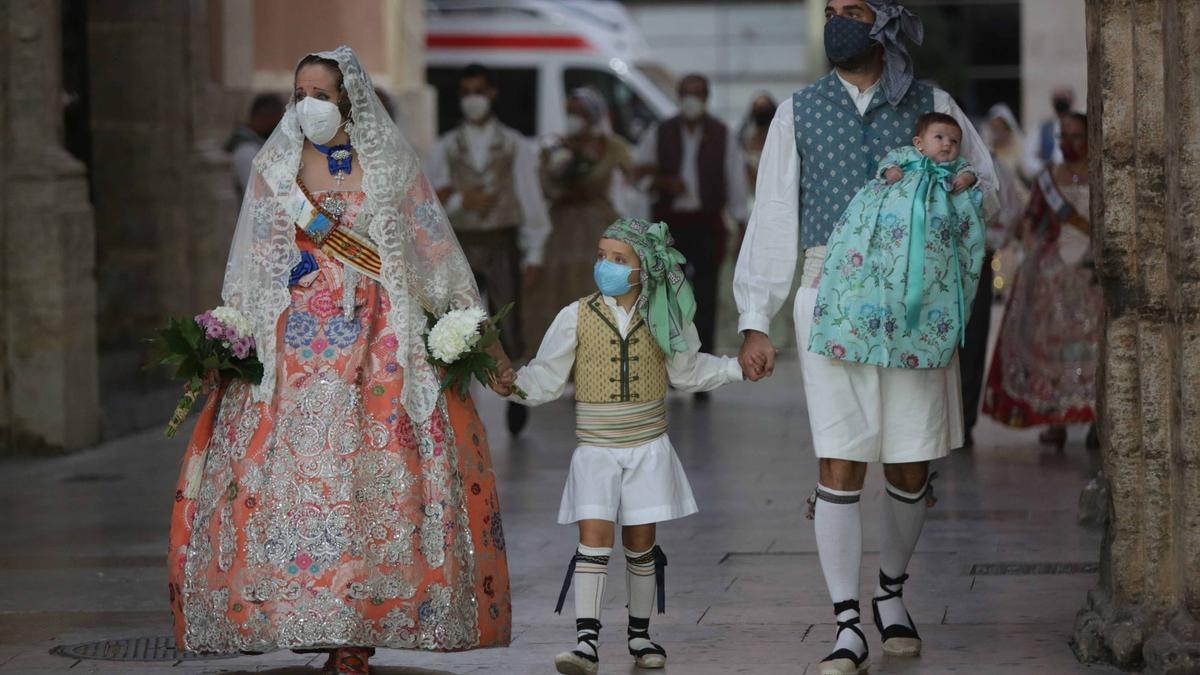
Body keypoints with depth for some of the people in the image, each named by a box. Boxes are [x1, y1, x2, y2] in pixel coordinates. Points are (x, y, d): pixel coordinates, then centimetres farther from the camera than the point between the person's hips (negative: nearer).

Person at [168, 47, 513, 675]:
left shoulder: (389, 165, 6)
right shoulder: (275, 167, 9)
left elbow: (437, 254, 8)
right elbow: (253, 266, 10)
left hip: (379, 339, -1)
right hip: (297, 344, 1)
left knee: (373, 476, -9)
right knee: (296, 471, -8)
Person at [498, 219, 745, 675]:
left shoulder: (663, 319, 2)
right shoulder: (576, 318, -4)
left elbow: (688, 371, 17)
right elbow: (544, 381, -2)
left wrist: (738, 367, 11)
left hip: (648, 451, 2)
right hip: (596, 450, -2)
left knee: (640, 544, 7)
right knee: (594, 539, -12)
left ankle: (640, 635, 23)